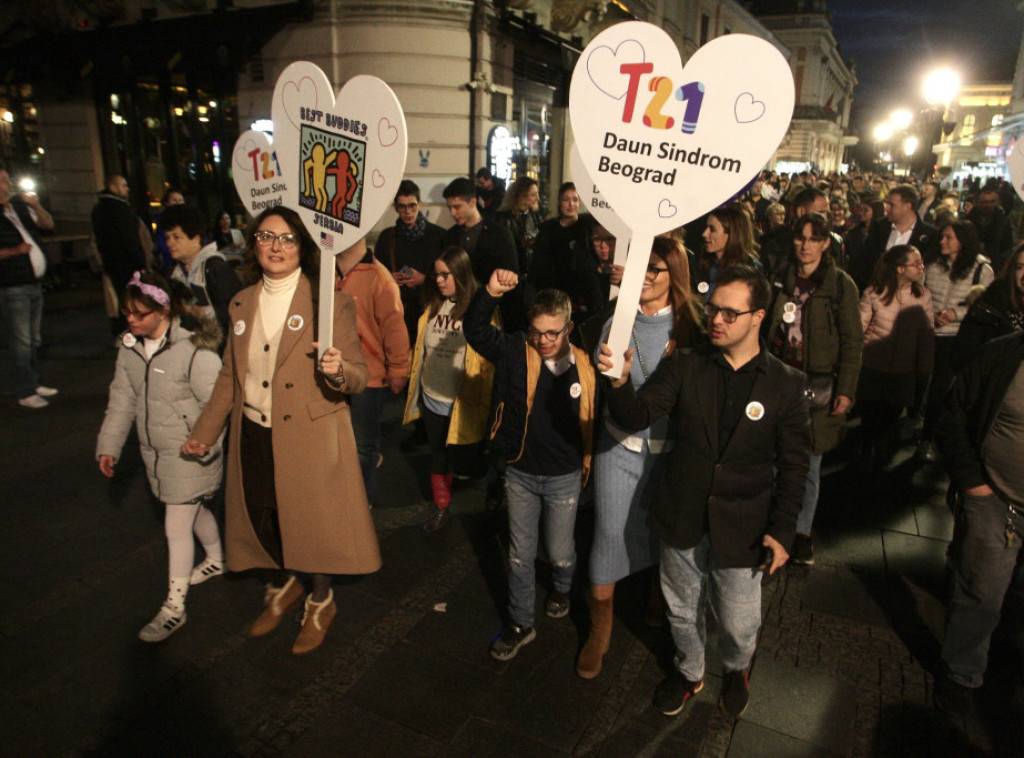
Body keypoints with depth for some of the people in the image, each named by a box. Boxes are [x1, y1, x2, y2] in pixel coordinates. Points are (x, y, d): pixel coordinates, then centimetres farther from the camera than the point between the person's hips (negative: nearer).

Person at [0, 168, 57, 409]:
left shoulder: (20, 207, 10)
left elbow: (48, 224, 12)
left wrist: (36, 206, -4)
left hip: (34, 284, 8)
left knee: (34, 340, 16)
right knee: (21, 342, -6)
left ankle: (33, 383, 28)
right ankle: (25, 393, 2)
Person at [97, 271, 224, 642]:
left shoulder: (194, 351, -22)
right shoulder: (130, 348, 2)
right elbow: (122, 399, 9)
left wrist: (205, 447, -17)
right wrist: (109, 444, 9)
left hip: (191, 455, -7)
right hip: (155, 451, 7)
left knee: (177, 527, -1)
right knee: (196, 510, 24)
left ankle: (174, 606, 13)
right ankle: (216, 559, 47)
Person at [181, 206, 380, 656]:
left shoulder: (329, 302, -9)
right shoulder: (242, 304, 7)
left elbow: (357, 379, -11)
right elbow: (230, 377, 15)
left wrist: (337, 371, -33)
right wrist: (204, 433, 14)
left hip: (311, 438, -5)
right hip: (254, 437, 5)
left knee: (314, 518, 8)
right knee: (262, 517, 15)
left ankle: (321, 602, 36)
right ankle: (282, 588, 46)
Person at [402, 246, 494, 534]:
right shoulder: (433, 307, 6)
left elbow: (489, 358, -14)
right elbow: (420, 349, 15)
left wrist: (484, 401, -16)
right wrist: (415, 385, 11)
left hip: (463, 401, -6)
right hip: (432, 397, 6)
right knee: (438, 453, 18)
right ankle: (441, 509, 35)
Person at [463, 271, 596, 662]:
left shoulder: (584, 366, -11)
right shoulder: (515, 352, -9)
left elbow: (594, 420, -1)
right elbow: (476, 330, -18)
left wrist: (589, 463, 2)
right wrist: (490, 293, -33)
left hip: (564, 478, -1)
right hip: (520, 473, 1)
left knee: (560, 553, 16)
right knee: (520, 555, 15)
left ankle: (562, 588, 52)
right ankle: (520, 624, 34)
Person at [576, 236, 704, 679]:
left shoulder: (689, 327, -4)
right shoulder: (613, 320, -3)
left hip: (670, 447, 0)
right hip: (619, 446, 0)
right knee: (609, 534, 3)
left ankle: (659, 604, 47)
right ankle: (599, 633, 23)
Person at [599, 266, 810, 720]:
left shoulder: (784, 385, -6)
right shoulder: (684, 367, -4)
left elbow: (794, 465, -2)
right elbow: (638, 417, -14)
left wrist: (781, 531, -6)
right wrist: (620, 382, -34)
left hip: (741, 529, -1)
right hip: (682, 520, 2)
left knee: (738, 623, 14)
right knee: (682, 611, 21)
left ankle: (736, 670, 49)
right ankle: (688, 672, 50)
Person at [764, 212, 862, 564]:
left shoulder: (841, 285, -2)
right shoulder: (781, 281, 9)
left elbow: (852, 342, -2)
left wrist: (846, 389, -8)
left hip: (818, 383, -2)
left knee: (808, 463, 5)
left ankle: (802, 531, 21)